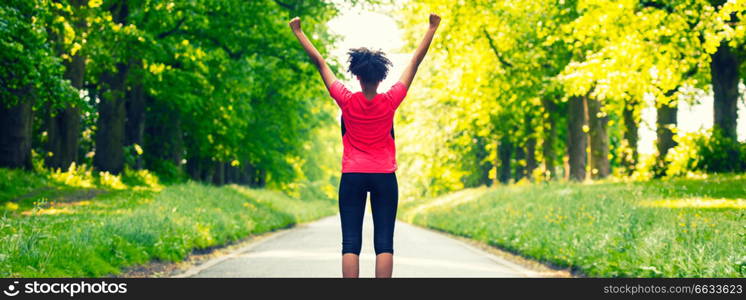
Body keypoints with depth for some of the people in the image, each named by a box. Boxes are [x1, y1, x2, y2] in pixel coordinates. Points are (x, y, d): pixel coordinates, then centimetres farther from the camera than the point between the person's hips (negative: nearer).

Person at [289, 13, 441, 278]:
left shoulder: (347, 101, -6)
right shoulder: (390, 101, -5)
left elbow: (320, 63, 1)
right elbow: (415, 61, 1)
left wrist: (299, 33, 9)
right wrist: (432, 28, 8)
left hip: (352, 176, 0)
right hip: (384, 176, 0)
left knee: (351, 243, -2)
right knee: (384, 243, -2)